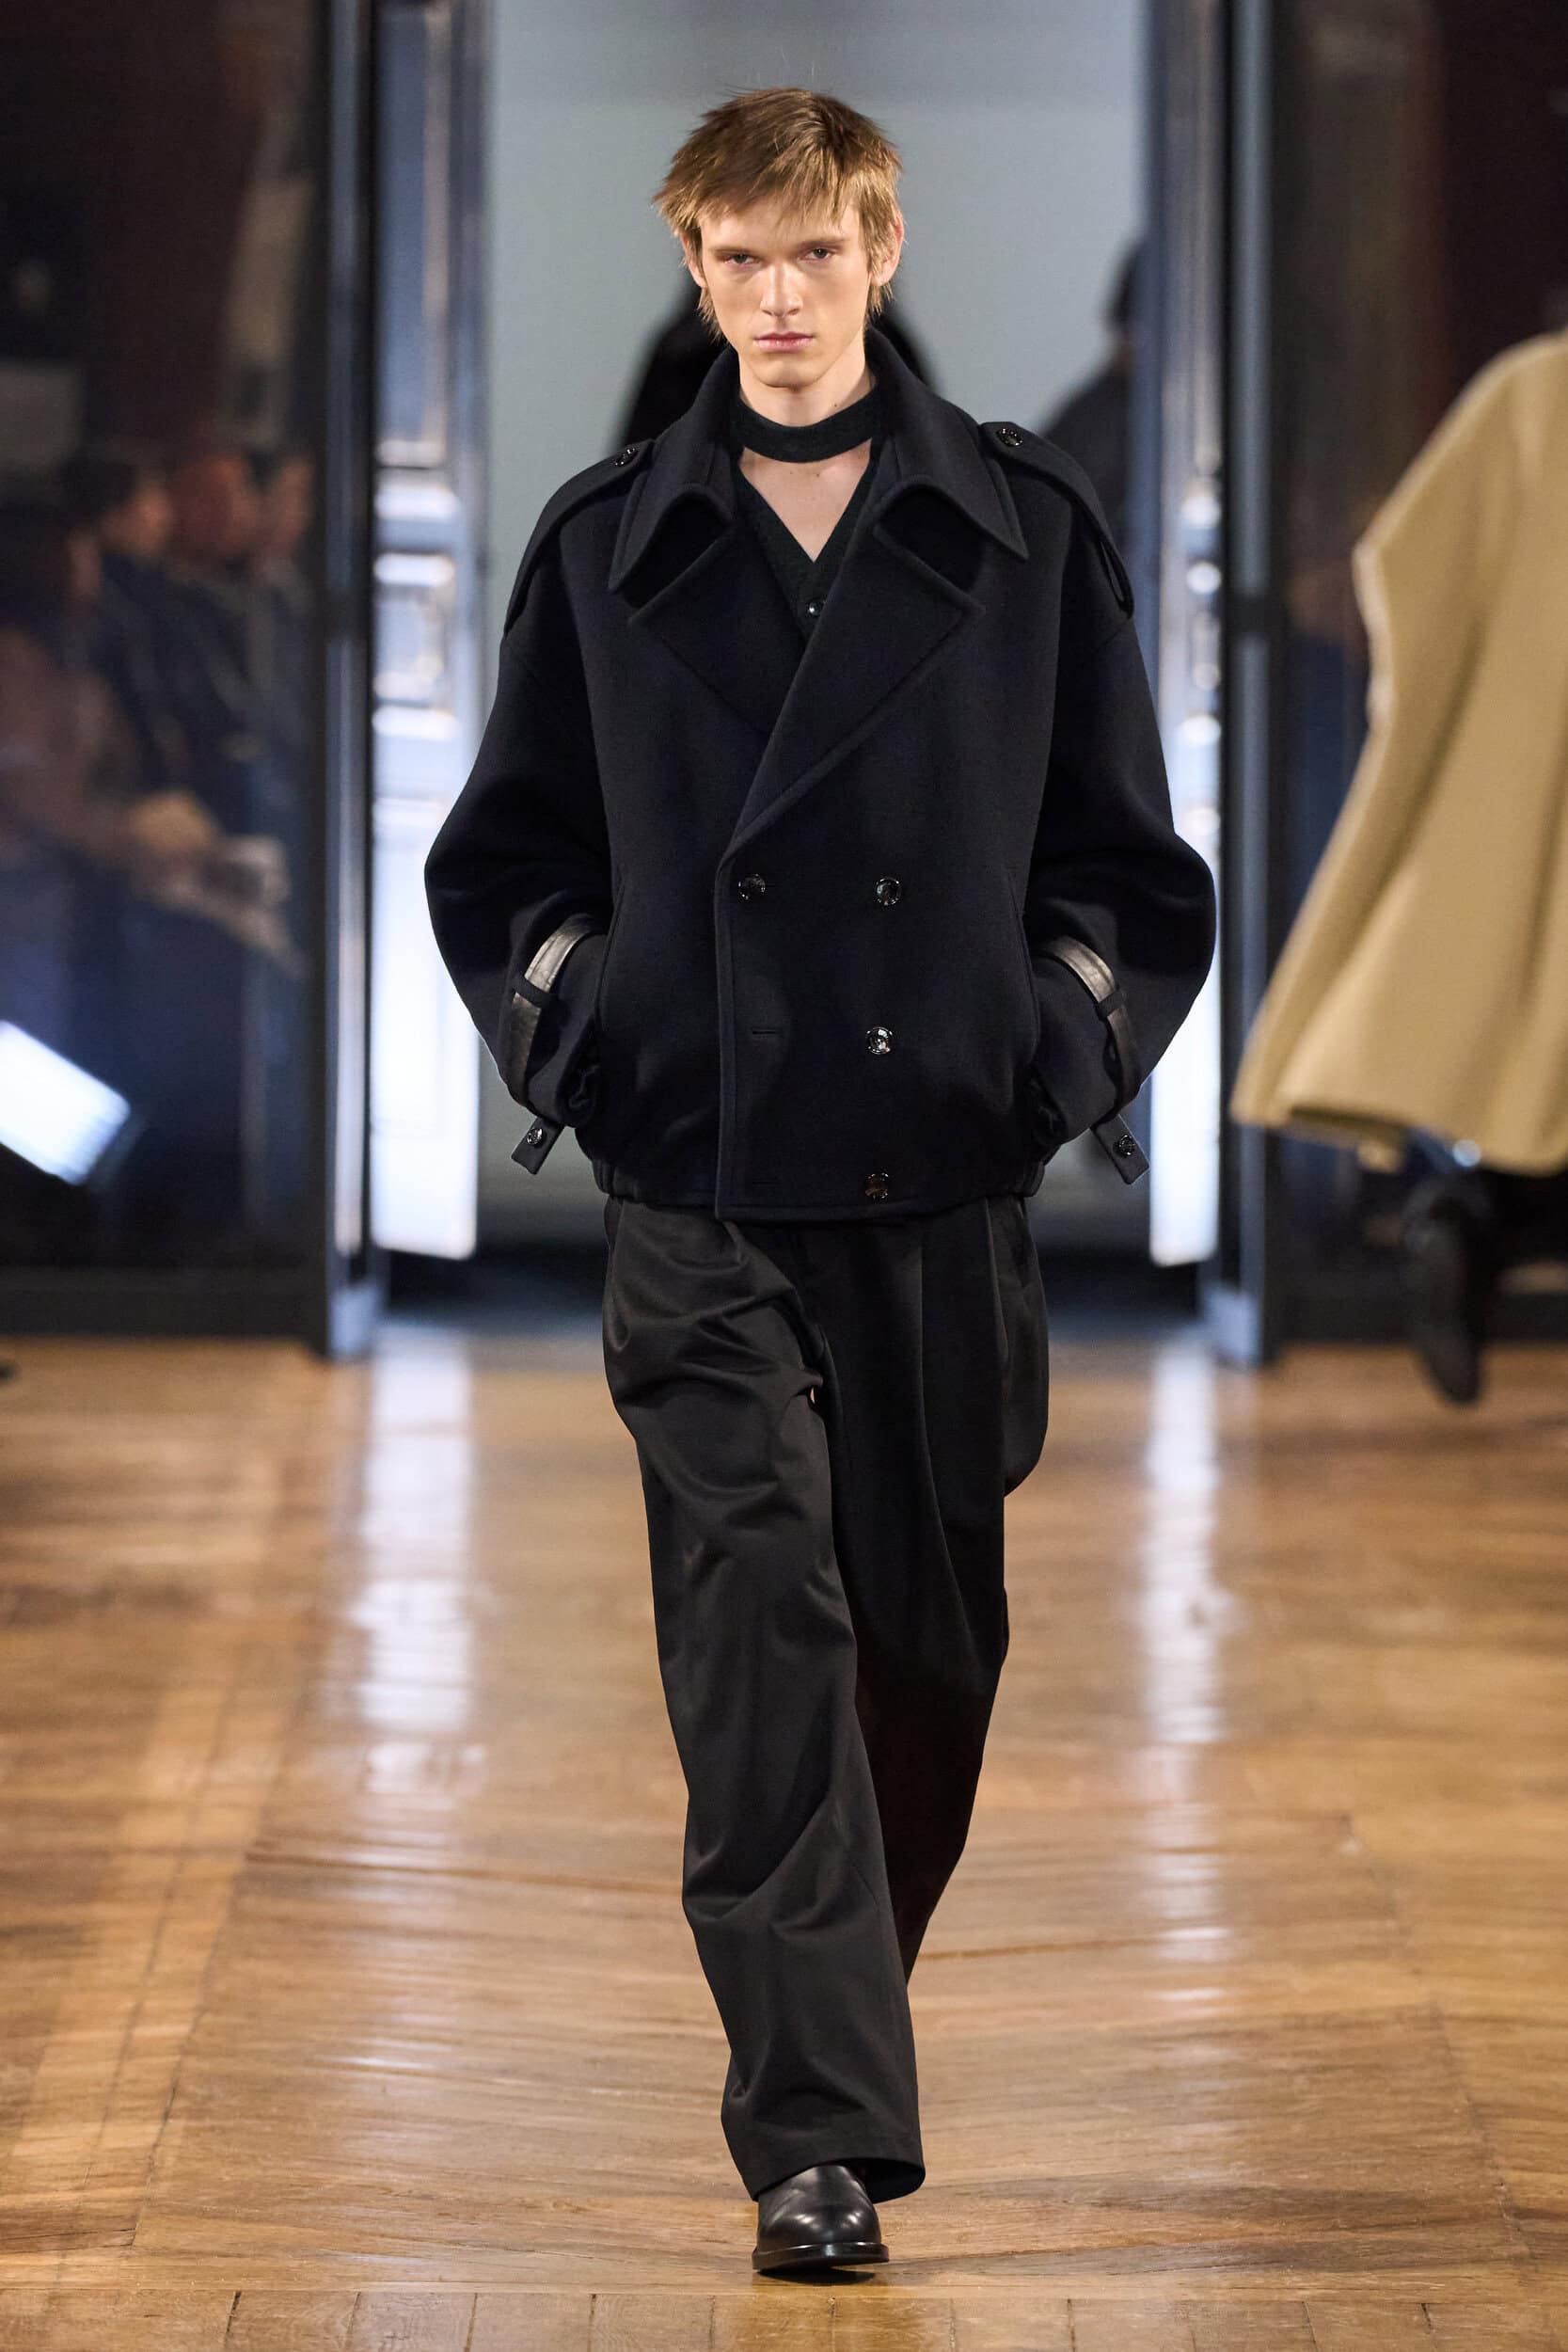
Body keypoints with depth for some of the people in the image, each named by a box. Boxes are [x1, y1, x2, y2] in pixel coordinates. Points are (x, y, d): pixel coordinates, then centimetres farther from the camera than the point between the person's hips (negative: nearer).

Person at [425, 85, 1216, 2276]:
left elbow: (1127, 860, 12)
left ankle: (848, 2008, 32)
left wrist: (1072, 1034, -2)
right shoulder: (607, 543, 9)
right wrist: (568, 1022, 1)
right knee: (761, 1637, -11)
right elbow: (501, 857, 17)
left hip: (946, 1178, 1)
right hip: (701, 1189, -1)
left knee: (931, 1648, 9)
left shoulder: (1029, 528, 7)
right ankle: (817, 2136, -13)